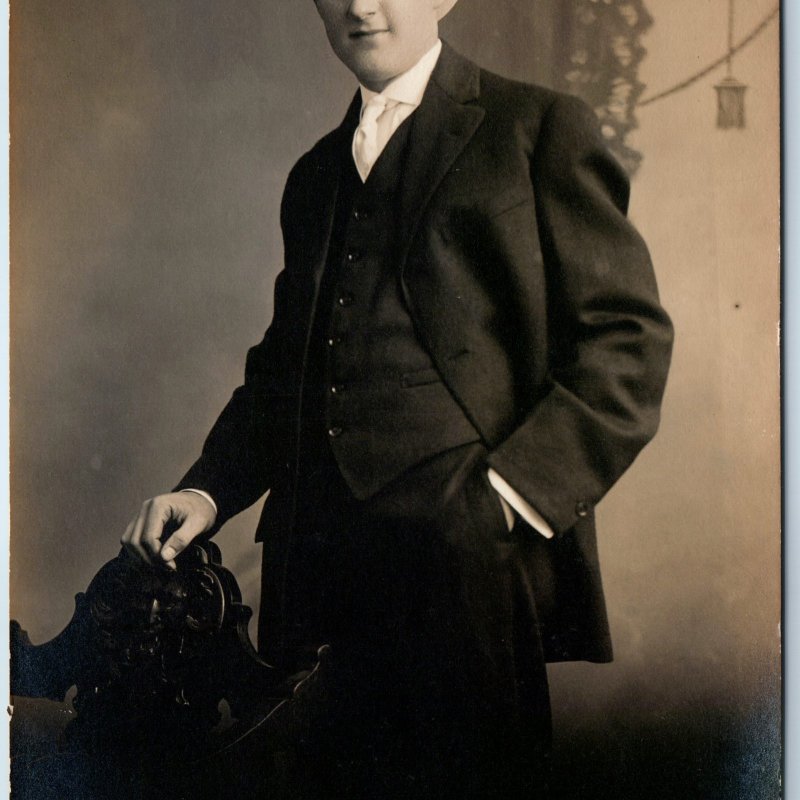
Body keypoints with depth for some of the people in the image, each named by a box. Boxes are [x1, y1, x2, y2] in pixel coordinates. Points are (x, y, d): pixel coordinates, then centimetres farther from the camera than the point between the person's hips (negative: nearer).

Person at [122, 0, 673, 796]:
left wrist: (520, 488, -15)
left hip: (474, 556, -5)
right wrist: (207, 489, 9)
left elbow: (627, 337, -2)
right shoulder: (314, 176, 23)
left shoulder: (539, 127, 5)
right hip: (324, 566, 5)